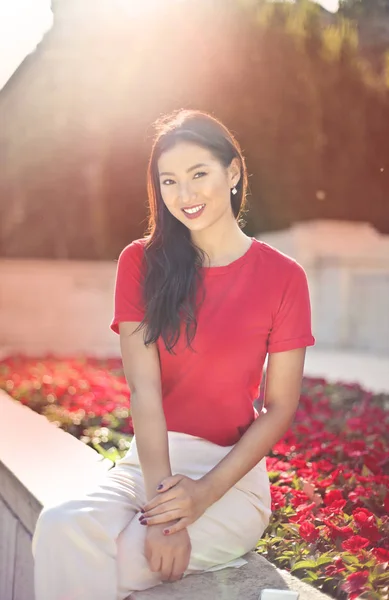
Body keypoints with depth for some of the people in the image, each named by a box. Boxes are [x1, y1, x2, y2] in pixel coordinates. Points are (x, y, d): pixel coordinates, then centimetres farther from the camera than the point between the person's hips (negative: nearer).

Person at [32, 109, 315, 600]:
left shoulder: (282, 277, -1)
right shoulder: (142, 263, 4)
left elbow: (280, 408, -2)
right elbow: (143, 388, -7)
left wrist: (204, 494, -14)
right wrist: (162, 499, -19)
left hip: (232, 472, -3)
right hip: (148, 462, 3)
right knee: (61, 527, -29)